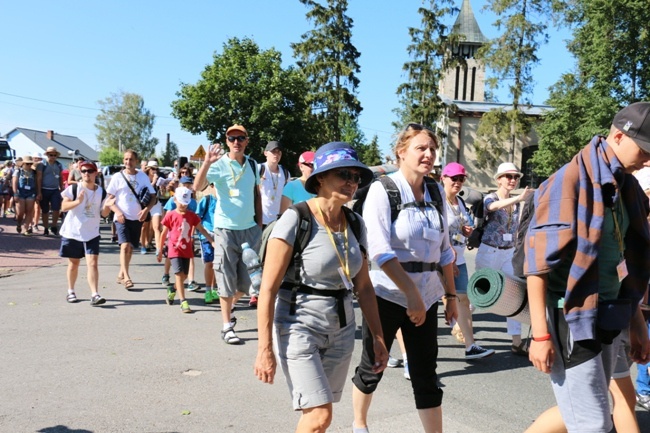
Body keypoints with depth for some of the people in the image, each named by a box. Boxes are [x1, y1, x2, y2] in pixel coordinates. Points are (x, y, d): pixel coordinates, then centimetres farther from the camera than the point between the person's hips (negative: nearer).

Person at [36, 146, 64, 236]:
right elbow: (39, 178, -7)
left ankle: (54, 226, 12)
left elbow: (61, 178, 15)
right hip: (44, 190, -2)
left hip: (55, 190, 2)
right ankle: (46, 229, 17)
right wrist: (39, 192, -12)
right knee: (45, 211, 6)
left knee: (56, 209, -7)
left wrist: (62, 189, 11)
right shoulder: (42, 164, -4)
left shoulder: (59, 165, 8)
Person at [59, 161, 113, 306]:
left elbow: (103, 213, 5)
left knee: (92, 263, -10)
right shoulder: (73, 188, -5)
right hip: (72, 232, -1)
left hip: (92, 234, 1)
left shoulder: (101, 191, 2)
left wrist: (107, 206, -17)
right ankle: (71, 292, 28)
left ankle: (94, 295, -13)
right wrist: (77, 201, -29)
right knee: (73, 264, 11)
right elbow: (64, 207, -12)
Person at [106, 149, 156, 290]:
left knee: (130, 247, 12)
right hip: (122, 218, -3)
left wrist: (146, 209, -14)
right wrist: (118, 212, -17)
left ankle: (121, 275, 28)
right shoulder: (117, 177, -2)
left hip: (137, 218, 3)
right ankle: (127, 277, -17)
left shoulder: (143, 177, 3)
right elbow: (109, 198, -1)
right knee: (125, 245, -18)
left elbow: (153, 197, 4)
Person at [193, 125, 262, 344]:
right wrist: (207, 163, -34)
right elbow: (197, 187, -20)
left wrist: (259, 224, 12)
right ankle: (227, 327, 13)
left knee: (248, 279, 10)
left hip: (250, 229, 5)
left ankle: (228, 305, 37)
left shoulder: (253, 165, 8)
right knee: (227, 279, 2)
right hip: (226, 229, -5)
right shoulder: (219, 164, -8)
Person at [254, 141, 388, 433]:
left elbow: (363, 287, 9)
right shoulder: (295, 220, -15)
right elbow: (268, 289, -16)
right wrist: (264, 349, -16)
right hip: (300, 327, -6)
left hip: (341, 330, 6)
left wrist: (377, 338, 7)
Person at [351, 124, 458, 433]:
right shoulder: (382, 189, -10)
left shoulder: (435, 192, 7)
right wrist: (412, 293, -24)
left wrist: (450, 294, 10)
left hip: (427, 297, 5)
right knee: (372, 367, 12)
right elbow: (379, 249, -20)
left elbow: (444, 250, 13)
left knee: (426, 375, 7)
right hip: (387, 294, -4)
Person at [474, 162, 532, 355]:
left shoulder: (516, 203, 8)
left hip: (509, 253, 5)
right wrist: (519, 198, -51)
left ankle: (517, 342, 3)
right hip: (489, 251, -5)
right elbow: (493, 206, -35)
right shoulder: (489, 198, -9)